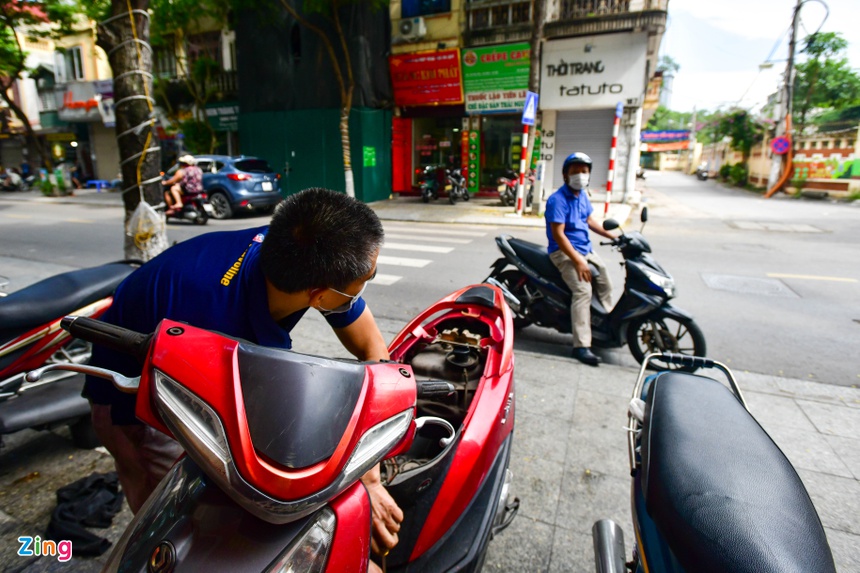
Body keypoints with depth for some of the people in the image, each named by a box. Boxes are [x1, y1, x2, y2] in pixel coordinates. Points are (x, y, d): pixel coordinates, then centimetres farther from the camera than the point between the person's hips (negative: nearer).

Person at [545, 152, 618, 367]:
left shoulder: (583, 195, 9)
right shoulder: (557, 200, -17)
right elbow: (558, 234, -23)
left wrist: (612, 235, 15)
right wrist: (578, 262, -26)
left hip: (585, 248, 10)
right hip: (564, 251, -9)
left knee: (605, 283, 14)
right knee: (583, 290, -25)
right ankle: (581, 346, -25)